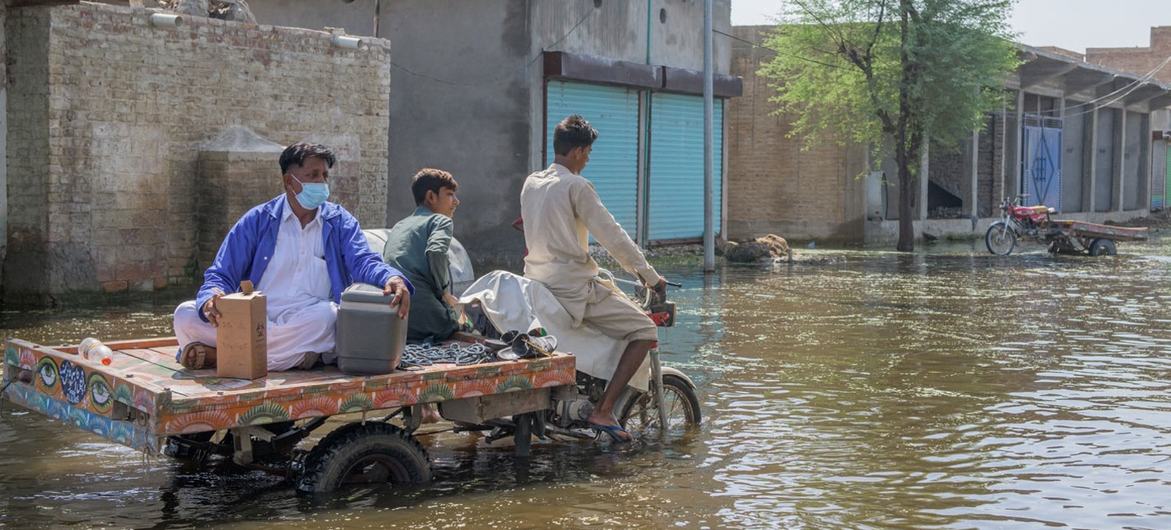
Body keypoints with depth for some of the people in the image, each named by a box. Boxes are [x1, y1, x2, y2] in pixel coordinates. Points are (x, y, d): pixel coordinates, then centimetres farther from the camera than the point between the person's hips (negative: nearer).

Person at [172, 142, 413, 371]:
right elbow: (221, 275, 6)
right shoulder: (257, 221, 11)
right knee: (186, 315, -20)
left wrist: (391, 278, -27)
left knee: (328, 315, -36)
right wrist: (211, 301, -20)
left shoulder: (340, 221, 13)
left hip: (310, 322, 0)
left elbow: (363, 261, -2)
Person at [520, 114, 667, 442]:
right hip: (572, 287, -9)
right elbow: (612, 237, -12)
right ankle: (603, 411, -14)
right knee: (645, 331, -5)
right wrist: (651, 277, -3)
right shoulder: (576, 186, -12)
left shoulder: (530, 184, 12)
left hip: (536, 283, 9)